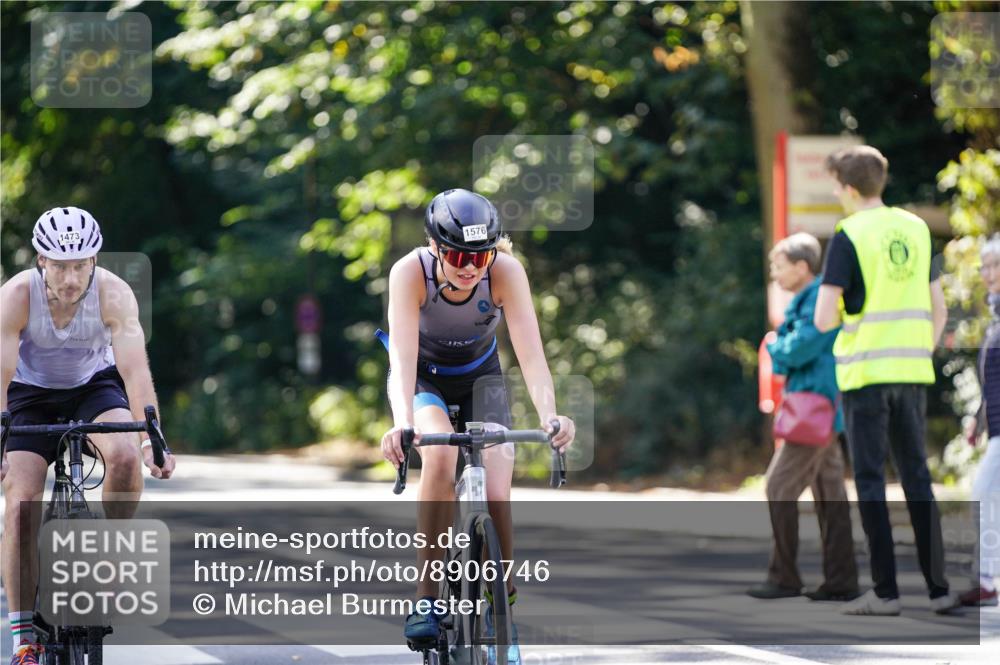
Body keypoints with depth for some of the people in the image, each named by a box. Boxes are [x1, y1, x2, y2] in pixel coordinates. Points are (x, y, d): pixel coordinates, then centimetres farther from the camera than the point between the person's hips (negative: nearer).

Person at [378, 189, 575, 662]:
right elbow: (403, 355, -40)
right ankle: (426, 599, -23)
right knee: (441, 456, -32)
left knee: (495, 494, -18)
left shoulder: (506, 271, -28)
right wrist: (403, 422, -58)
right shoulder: (410, 272, -31)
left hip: (480, 378, 1)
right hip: (423, 377, -1)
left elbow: (530, 351, -36)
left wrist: (549, 415, -52)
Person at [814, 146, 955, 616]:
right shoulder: (917, 229, 8)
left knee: (870, 480, -1)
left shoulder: (848, 236, -9)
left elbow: (824, 319, -13)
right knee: (917, 477, 11)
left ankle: (885, 591, -4)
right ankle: (938, 587, 9)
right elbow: (939, 312, 11)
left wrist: (833, 314, 9)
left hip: (865, 373, -5)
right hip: (912, 373, 5)